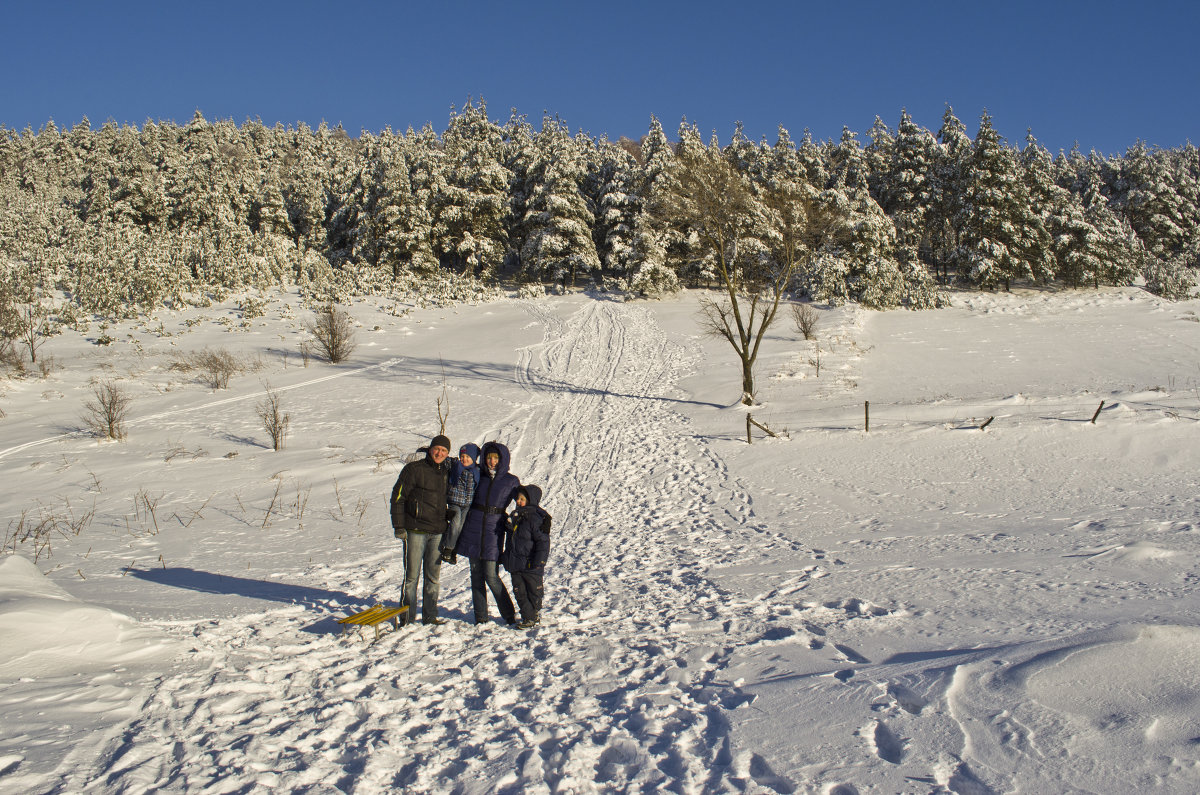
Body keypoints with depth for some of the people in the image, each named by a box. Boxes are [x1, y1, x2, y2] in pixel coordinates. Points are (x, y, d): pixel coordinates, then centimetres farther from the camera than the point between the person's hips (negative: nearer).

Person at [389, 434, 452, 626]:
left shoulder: (446, 473, 13)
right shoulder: (414, 469, -5)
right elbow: (398, 497, -5)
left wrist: (449, 529, 18)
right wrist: (398, 527, -10)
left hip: (438, 532, 5)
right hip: (416, 530, -5)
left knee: (434, 576, 8)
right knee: (412, 576, -2)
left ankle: (430, 615, 16)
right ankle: (406, 616, 5)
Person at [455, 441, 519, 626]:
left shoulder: (511, 481, 0)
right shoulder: (479, 476, 8)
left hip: (494, 532, -3)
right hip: (473, 530, 4)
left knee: (491, 577, -9)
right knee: (476, 575, 5)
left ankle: (509, 614, 6)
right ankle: (480, 616, 15)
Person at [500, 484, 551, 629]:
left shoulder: (536, 518, -15)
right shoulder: (514, 516, 10)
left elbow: (543, 541, -16)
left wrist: (538, 561, -19)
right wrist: (504, 556, 23)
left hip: (531, 566, -7)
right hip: (515, 565, 8)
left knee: (533, 591, 6)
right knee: (519, 592, 8)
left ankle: (533, 617, 18)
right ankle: (527, 616, 16)